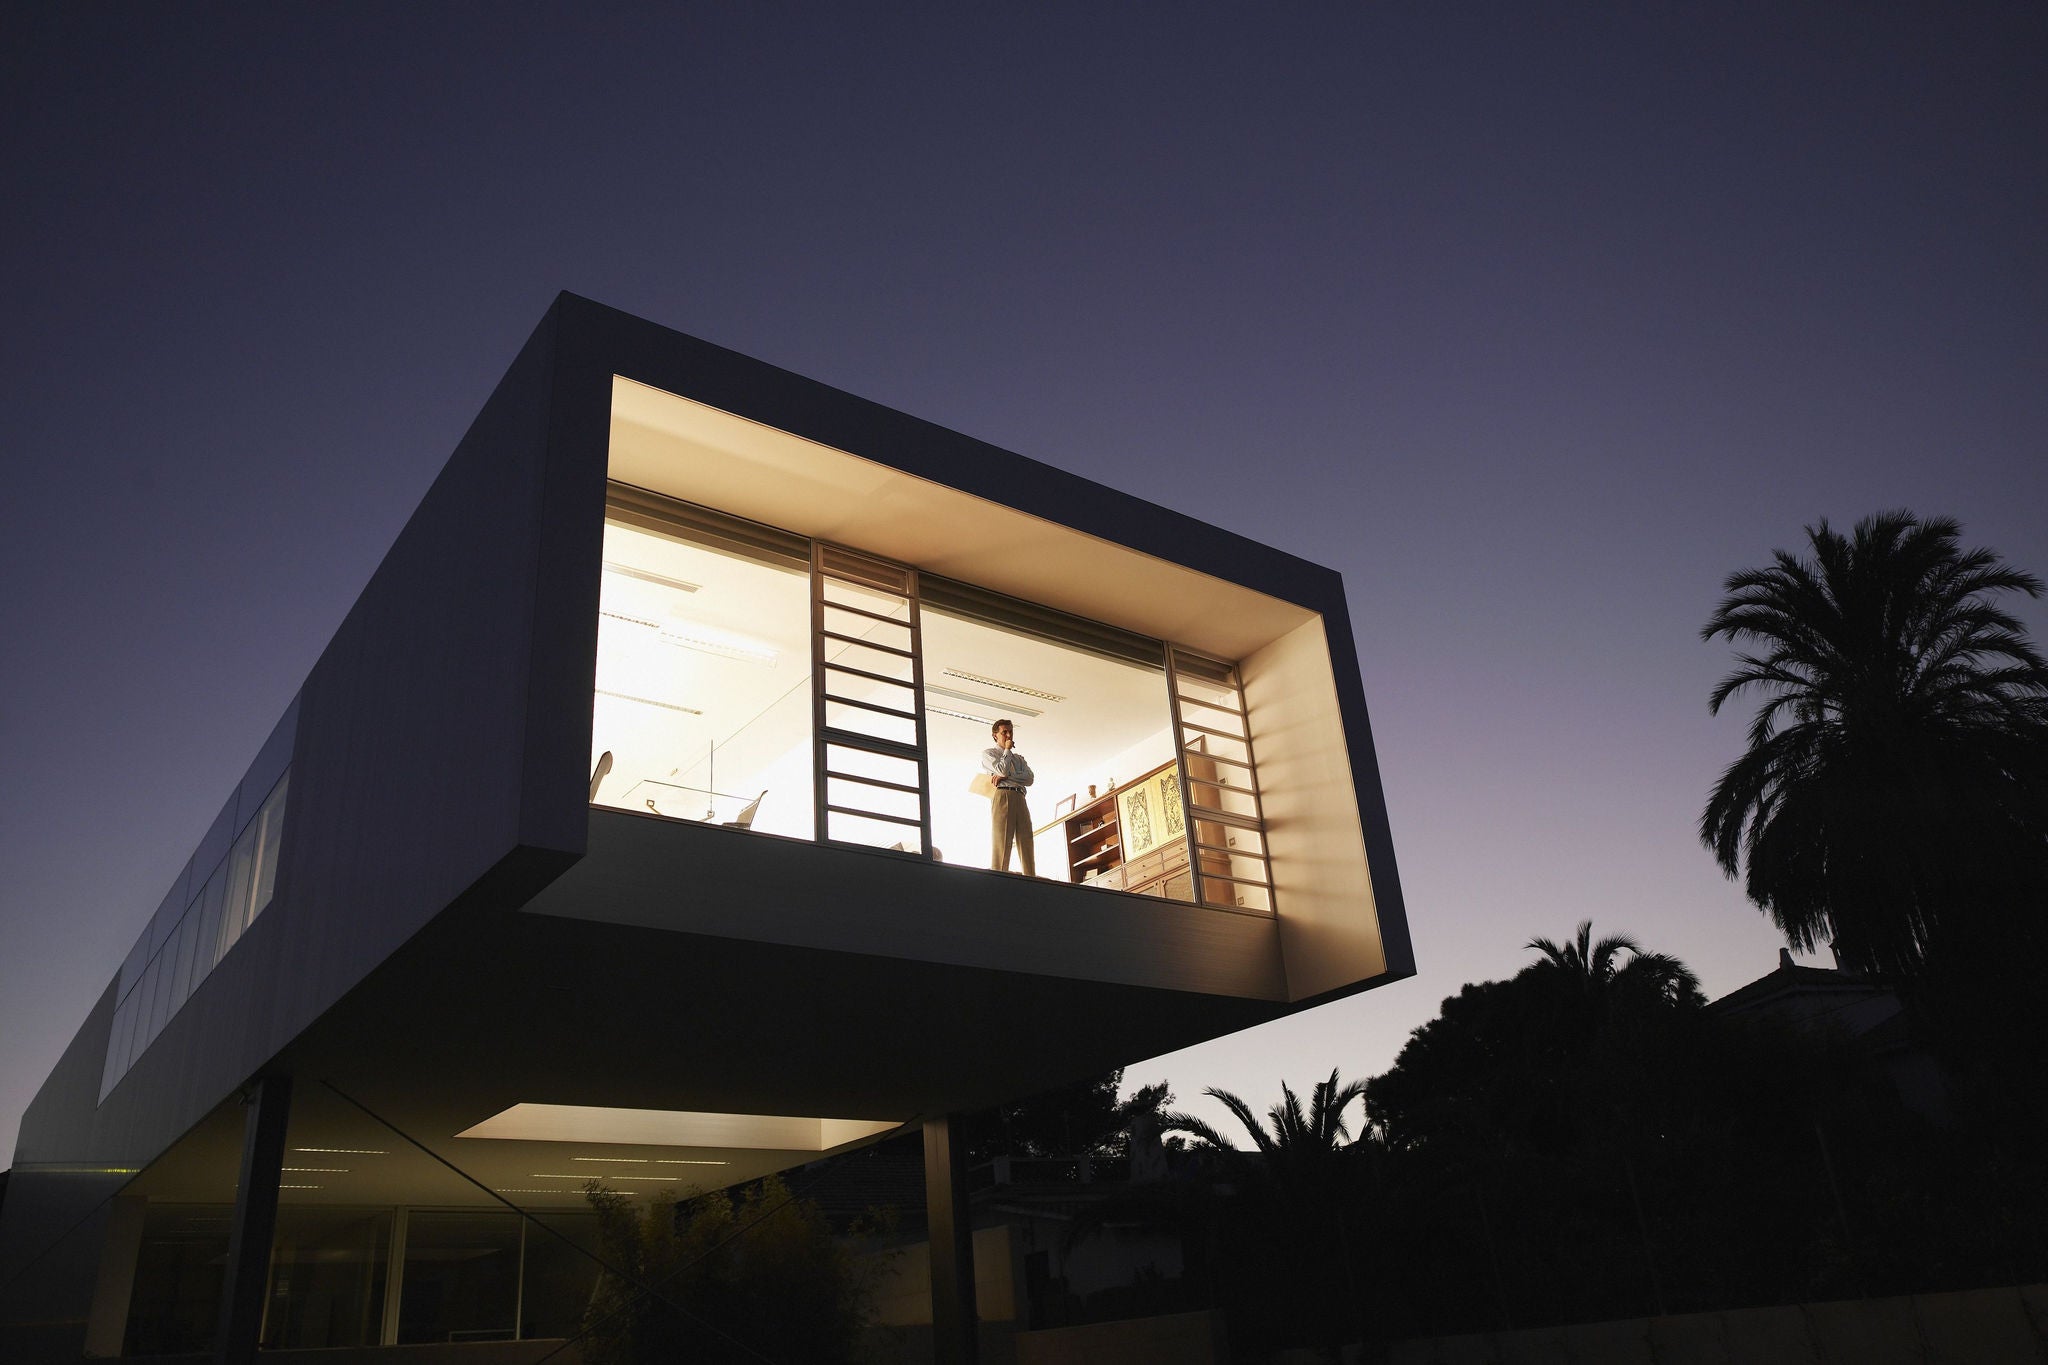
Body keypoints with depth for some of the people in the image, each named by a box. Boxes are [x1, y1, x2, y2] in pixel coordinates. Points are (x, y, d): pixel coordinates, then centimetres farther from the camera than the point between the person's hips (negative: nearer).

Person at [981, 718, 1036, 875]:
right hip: (1002, 796, -5)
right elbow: (1002, 769, -4)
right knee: (1001, 841, -15)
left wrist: (1006, 777, -5)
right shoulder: (988, 753, 15)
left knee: (1026, 843, -6)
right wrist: (1007, 750, 11)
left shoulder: (1019, 758, 29)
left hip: (1020, 799, 5)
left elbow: (1029, 778, 9)